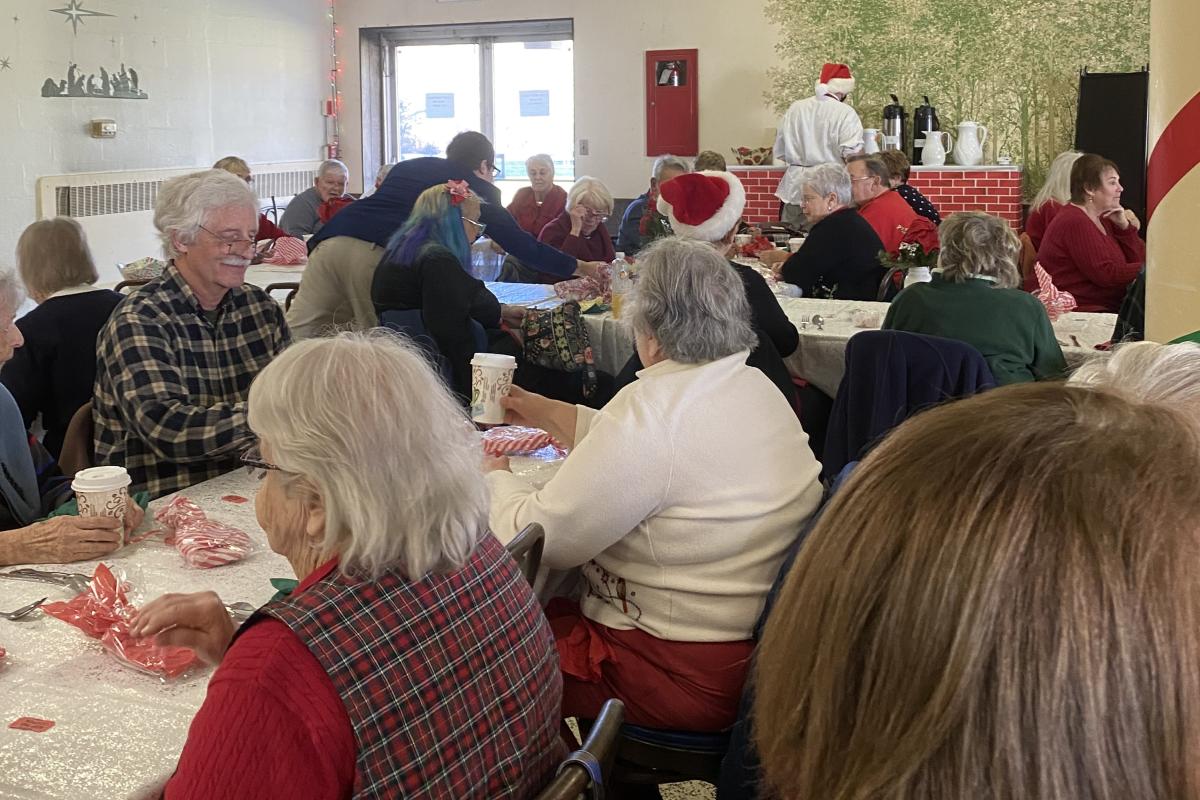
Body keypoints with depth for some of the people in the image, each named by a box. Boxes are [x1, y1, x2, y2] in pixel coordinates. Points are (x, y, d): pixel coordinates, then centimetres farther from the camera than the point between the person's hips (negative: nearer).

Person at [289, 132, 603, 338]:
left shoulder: (408, 166, 32)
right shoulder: (477, 188, 18)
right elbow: (519, 243, 19)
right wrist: (580, 267, 30)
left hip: (334, 237, 5)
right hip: (380, 255, -4)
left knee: (294, 341, 1)